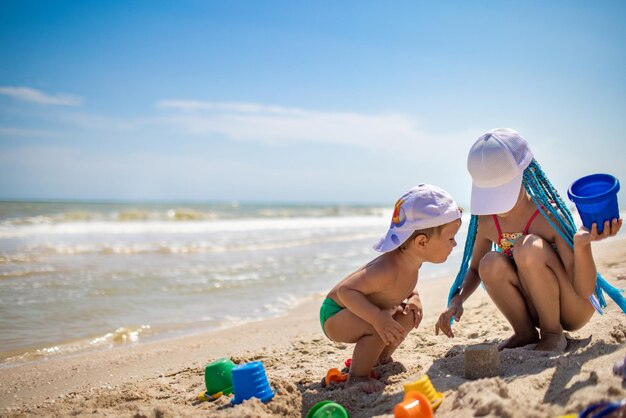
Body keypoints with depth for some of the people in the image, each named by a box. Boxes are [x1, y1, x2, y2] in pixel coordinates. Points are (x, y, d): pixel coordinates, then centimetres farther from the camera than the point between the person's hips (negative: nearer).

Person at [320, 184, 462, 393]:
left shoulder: (412, 261, -8)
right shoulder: (388, 269, -36)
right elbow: (345, 291, -36)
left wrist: (414, 297, -7)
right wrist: (377, 318, -42)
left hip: (354, 312, 9)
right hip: (335, 314, -9)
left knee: (409, 316, 11)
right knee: (380, 328, -32)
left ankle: (381, 358, 28)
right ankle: (356, 378, -12)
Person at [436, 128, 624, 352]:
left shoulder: (550, 217, -25)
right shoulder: (487, 223, -10)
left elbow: (585, 290, -28)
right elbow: (474, 270, 8)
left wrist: (582, 243, -47)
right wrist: (456, 301, -12)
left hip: (575, 311, -4)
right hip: (538, 310, 4)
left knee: (529, 247, -31)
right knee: (491, 263, -25)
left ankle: (554, 334, -10)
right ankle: (525, 332, -1)